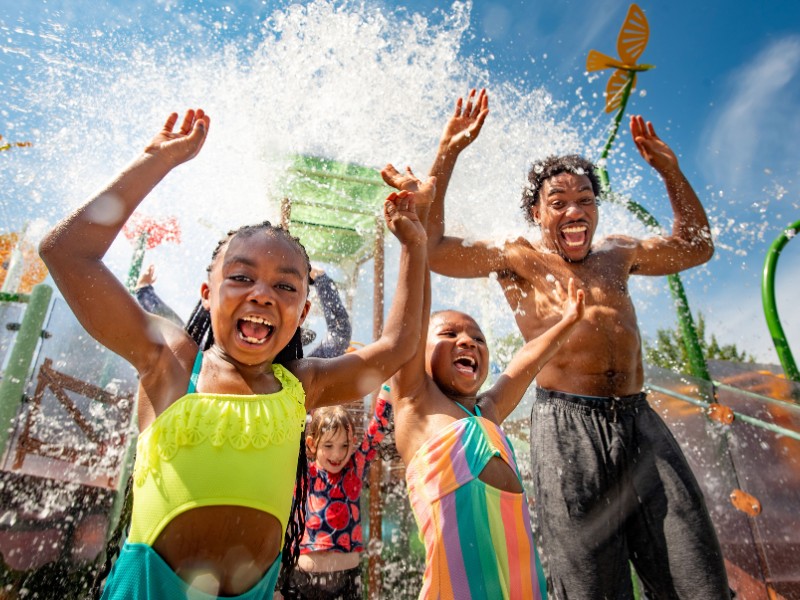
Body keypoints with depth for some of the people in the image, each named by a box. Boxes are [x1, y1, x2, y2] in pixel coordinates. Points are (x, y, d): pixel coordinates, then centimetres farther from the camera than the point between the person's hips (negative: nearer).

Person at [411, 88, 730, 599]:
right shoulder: (518, 258, 4)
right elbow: (430, 248, -7)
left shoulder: (617, 254, 19)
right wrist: (449, 152, -6)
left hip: (641, 421, 5)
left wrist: (669, 169, 26)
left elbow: (696, 246, 34)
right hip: (567, 423, -5)